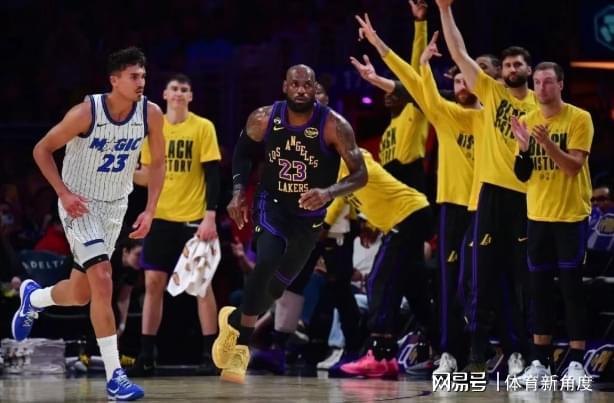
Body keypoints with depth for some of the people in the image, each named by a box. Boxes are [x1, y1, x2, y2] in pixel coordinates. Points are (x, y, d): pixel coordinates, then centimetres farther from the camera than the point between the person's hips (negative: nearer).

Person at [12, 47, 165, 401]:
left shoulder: (150, 113, -12)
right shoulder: (87, 112, -23)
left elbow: (158, 163, 3)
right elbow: (43, 150, -12)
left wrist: (150, 211, -6)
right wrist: (64, 193, -20)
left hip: (115, 206, 5)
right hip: (80, 204, -5)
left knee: (80, 293, 13)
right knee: (103, 281, -20)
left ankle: (33, 298, 48)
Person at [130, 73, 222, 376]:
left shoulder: (203, 128, -4)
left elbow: (212, 175, -7)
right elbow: (148, 176, 14)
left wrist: (210, 217, -15)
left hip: (193, 218, -4)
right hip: (160, 216, 4)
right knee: (153, 283, 1)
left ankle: (210, 355, 3)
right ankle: (146, 357, 4)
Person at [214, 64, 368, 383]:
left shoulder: (334, 126, -22)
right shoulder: (264, 119, -14)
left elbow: (360, 174, -20)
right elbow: (243, 149, 6)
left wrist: (329, 192, -38)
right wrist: (238, 191, -7)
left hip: (309, 215, 1)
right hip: (272, 204, -1)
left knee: (277, 285, 10)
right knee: (266, 263, -27)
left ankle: (235, 321, 40)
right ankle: (241, 344, -13)